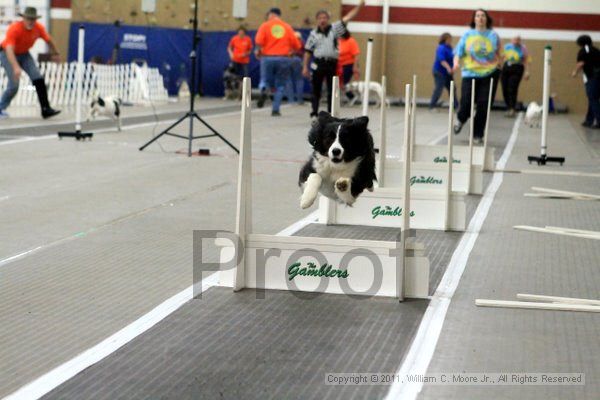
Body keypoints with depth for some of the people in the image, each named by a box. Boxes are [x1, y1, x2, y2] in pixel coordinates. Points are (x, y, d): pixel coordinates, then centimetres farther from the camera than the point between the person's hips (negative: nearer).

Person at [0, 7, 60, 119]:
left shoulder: (38, 28, -16)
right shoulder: (14, 29, -33)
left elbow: (49, 40, 5)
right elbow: (9, 50, -43)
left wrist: (55, 54, 17)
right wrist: (16, 67, -56)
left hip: (24, 54, 5)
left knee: (38, 79, -11)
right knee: (14, 85, -16)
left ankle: (45, 109, -8)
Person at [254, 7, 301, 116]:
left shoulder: (265, 25, 3)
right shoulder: (287, 27, 8)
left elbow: (259, 41, -11)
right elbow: (297, 45, 5)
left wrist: (258, 51, 7)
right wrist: (290, 51, 24)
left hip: (267, 57, -1)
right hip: (283, 58, 1)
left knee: (265, 80, 15)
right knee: (280, 86, 11)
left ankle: (263, 90, -19)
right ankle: (275, 109, 5)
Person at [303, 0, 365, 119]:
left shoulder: (334, 28, 5)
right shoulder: (314, 33, 7)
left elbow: (347, 18, -3)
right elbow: (308, 51, 9)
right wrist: (305, 67, 4)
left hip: (332, 63, 0)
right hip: (318, 63, 0)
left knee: (332, 90, 5)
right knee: (316, 90, 2)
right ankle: (314, 114, 7)